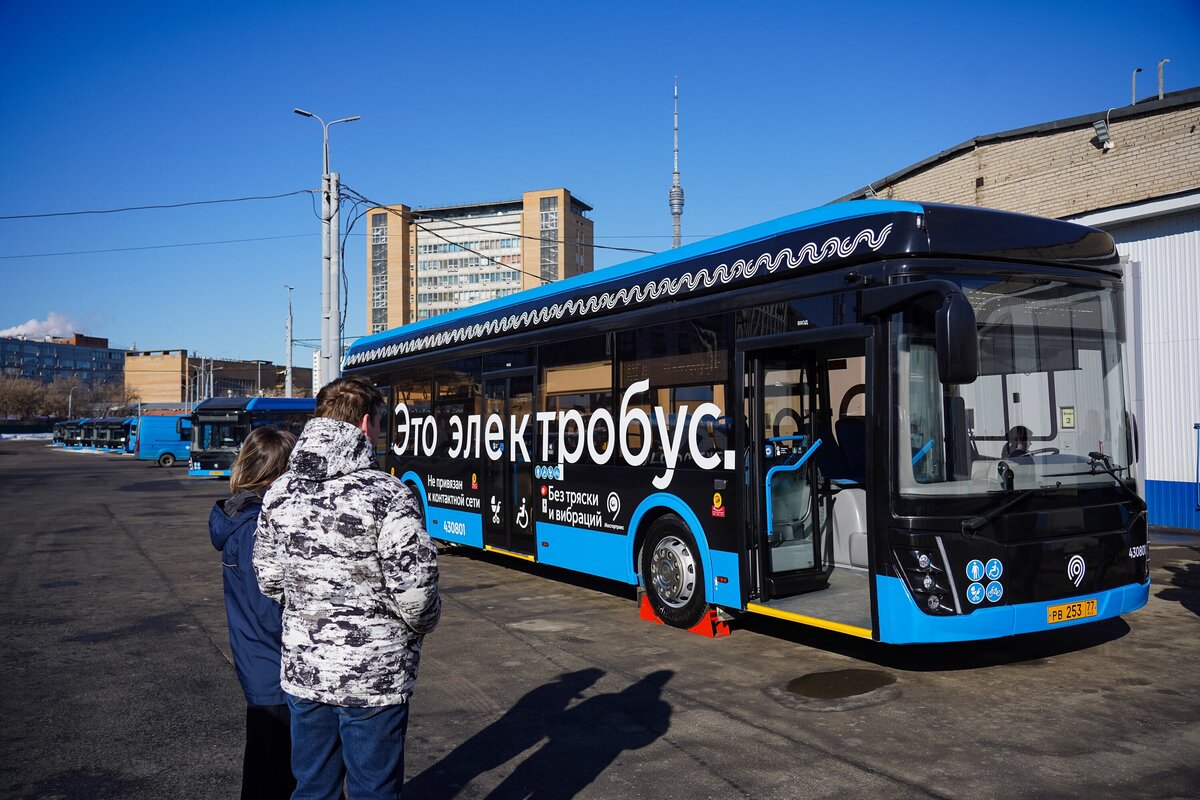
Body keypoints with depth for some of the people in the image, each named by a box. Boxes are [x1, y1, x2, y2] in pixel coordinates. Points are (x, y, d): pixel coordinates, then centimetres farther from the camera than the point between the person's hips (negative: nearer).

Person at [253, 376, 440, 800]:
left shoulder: (280, 493, 1)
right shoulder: (388, 495, -17)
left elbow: (270, 580, 7)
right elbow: (415, 588, -18)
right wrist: (420, 625, 3)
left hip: (302, 669, 5)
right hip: (374, 674, -5)